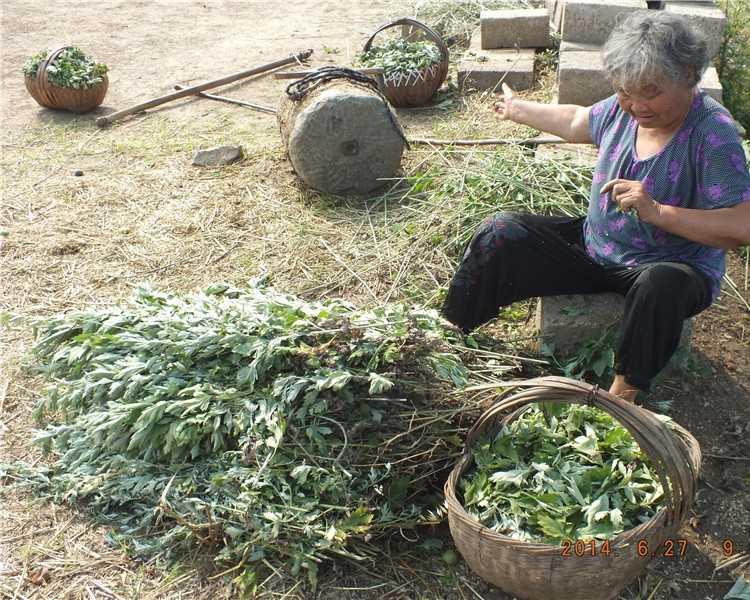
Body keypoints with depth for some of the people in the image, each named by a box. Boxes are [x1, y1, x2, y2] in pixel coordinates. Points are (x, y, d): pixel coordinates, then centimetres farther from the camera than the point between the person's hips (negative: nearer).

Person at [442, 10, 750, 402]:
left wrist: (656, 211, -38)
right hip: (594, 247, 6)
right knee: (502, 234, -9)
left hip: (674, 267, -6)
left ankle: (624, 392, -21)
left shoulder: (713, 134, -24)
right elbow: (576, 122, 19)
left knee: (660, 285, -42)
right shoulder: (623, 108, -4)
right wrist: (517, 110, 33)